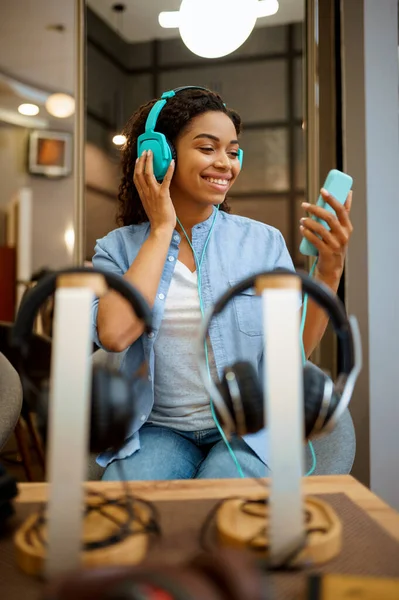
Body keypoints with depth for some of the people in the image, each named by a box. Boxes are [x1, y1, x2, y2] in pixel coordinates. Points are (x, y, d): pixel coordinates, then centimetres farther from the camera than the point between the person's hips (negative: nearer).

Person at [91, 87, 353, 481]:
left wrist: (330, 272, -19)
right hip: (158, 430, 0)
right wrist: (161, 229, -13)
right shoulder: (118, 247, -1)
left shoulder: (263, 242, 0)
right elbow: (114, 335, -21)